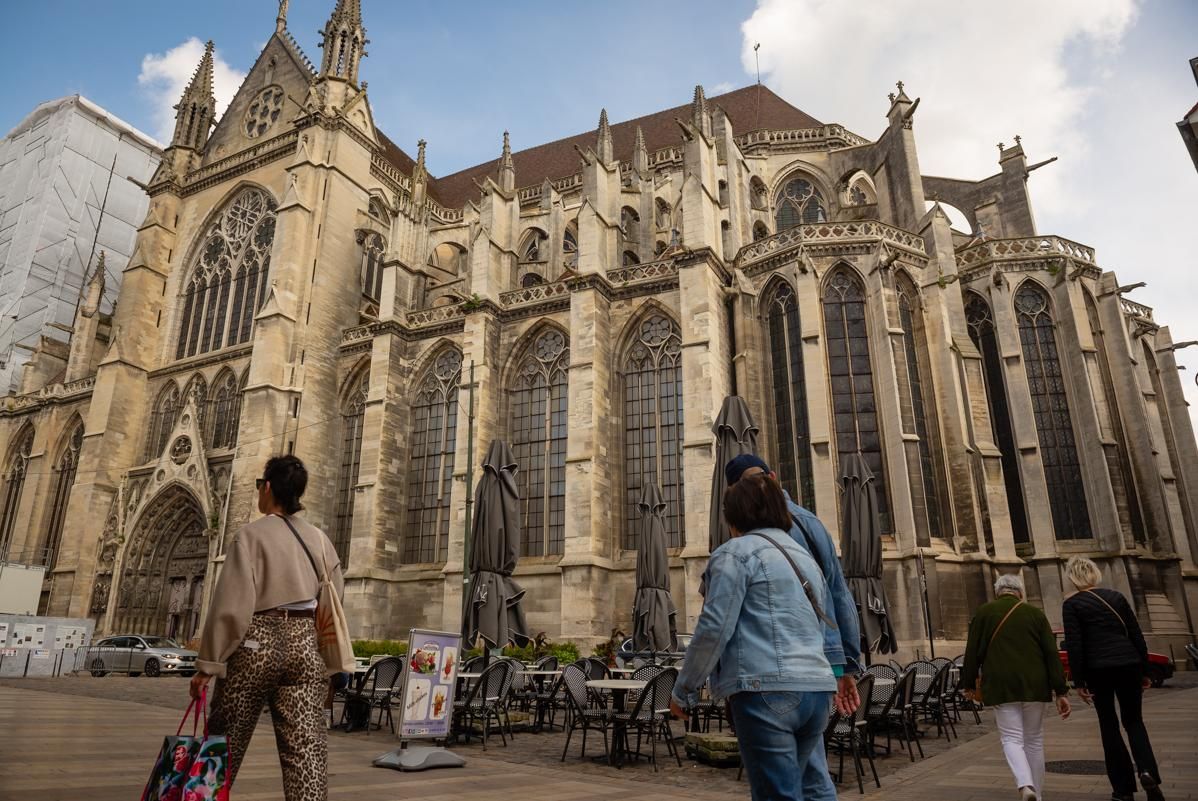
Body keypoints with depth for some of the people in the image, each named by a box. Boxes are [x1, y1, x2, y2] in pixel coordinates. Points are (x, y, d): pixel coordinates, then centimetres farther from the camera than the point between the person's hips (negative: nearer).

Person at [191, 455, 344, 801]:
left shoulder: (251, 535, -6)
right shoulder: (319, 539, 9)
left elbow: (232, 604, -11)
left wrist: (209, 663, -6)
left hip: (257, 643, -3)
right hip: (305, 644, 4)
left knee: (223, 749, 14)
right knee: (306, 750, 1)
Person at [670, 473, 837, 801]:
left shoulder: (737, 552, -2)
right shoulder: (806, 558, 22)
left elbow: (714, 628, -9)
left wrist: (684, 691, 0)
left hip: (767, 690, -8)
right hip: (817, 690, 8)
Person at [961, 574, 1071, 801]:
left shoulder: (983, 612, 3)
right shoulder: (1035, 613, 7)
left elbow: (972, 652, 3)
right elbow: (1052, 654, 3)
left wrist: (969, 684, 14)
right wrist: (1061, 692, 4)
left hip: (1001, 686, -2)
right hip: (1034, 685, 2)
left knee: (1011, 738, 2)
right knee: (1034, 740, 14)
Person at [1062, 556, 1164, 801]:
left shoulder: (1072, 604, -2)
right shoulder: (1116, 596, 9)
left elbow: (1074, 645, -8)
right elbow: (1137, 635, 8)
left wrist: (1079, 682, -3)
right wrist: (1144, 671, 15)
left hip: (1098, 669, -3)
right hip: (1129, 664, 3)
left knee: (1109, 725, 9)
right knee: (1134, 720, 16)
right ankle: (1147, 770, -9)